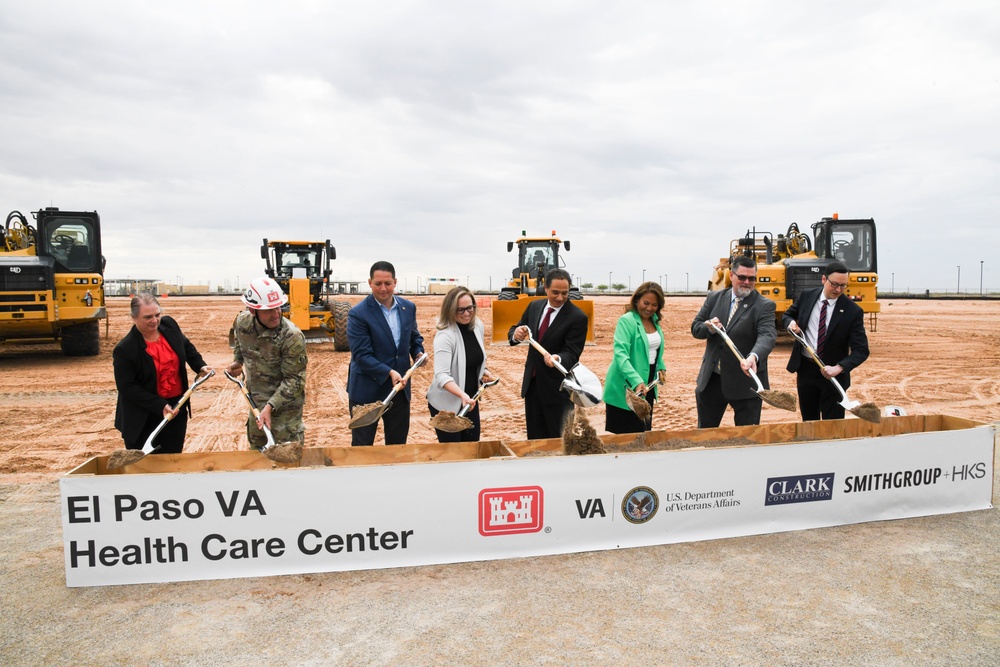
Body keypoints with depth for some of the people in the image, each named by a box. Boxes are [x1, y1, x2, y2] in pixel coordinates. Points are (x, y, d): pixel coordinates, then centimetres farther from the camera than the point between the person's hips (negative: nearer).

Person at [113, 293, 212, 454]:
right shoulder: (125, 349, -20)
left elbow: (187, 347, 15)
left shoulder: (169, 325, -4)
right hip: (144, 417, -5)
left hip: (177, 407, 5)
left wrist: (200, 366, 1)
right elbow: (127, 388, -18)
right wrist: (160, 406, -22)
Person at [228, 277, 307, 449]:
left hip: (284, 405, -6)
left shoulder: (292, 336, -28)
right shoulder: (242, 322, -10)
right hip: (256, 402, 6)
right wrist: (237, 361, 10)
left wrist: (270, 407, -29)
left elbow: (294, 380, -24)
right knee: (256, 450, 23)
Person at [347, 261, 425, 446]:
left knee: (398, 443, 17)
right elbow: (361, 354, -18)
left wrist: (418, 352, -4)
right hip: (367, 390, -5)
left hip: (400, 387, 5)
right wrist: (389, 372, -27)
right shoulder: (358, 314, -14)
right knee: (362, 446, 8)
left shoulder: (408, 307, 2)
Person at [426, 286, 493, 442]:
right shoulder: (445, 335, -25)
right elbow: (441, 375, -33)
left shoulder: (478, 325, -2)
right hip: (446, 404, -7)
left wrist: (483, 371, 1)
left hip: (471, 399, 7)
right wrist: (462, 395, -47)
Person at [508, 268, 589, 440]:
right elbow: (513, 332, 8)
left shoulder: (577, 317, -15)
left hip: (558, 387, -5)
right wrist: (516, 335, -17)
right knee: (534, 437, 15)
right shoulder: (534, 306, 2)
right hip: (532, 382, 5)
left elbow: (572, 353, -16)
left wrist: (557, 358, -39)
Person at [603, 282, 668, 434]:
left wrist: (661, 367, 6)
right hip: (626, 388, -7)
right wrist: (636, 381, -37)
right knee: (622, 435, -2)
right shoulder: (626, 321, -14)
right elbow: (620, 354, -26)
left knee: (643, 431, 15)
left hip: (647, 385, 8)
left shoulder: (654, 321, 9)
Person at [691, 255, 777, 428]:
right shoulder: (714, 298, 5)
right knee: (704, 432, 16)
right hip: (711, 380, 4)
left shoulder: (764, 306, -8)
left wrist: (753, 357, -44)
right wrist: (709, 327, -18)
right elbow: (695, 328, 7)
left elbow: (767, 335, -23)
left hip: (745, 382, -3)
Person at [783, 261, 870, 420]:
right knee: (808, 421, 16)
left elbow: (861, 350, -15)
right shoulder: (807, 296, -3)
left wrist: (839, 368, -31)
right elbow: (787, 315, 14)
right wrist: (791, 322, -10)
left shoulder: (853, 311, -13)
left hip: (833, 374, -3)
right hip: (805, 369, 3)